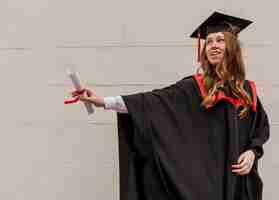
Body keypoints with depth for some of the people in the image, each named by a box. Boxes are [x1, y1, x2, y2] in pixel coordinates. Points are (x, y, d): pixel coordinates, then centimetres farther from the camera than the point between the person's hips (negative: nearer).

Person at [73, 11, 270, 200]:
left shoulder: (248, 90, 3)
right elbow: (152, 101, -14)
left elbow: (262, 127, 15)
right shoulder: (193, 87, -6)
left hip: (238, 179, 3)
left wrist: (252, 152, -6)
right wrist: (103, 101, -22)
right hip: (202, 176, -3)